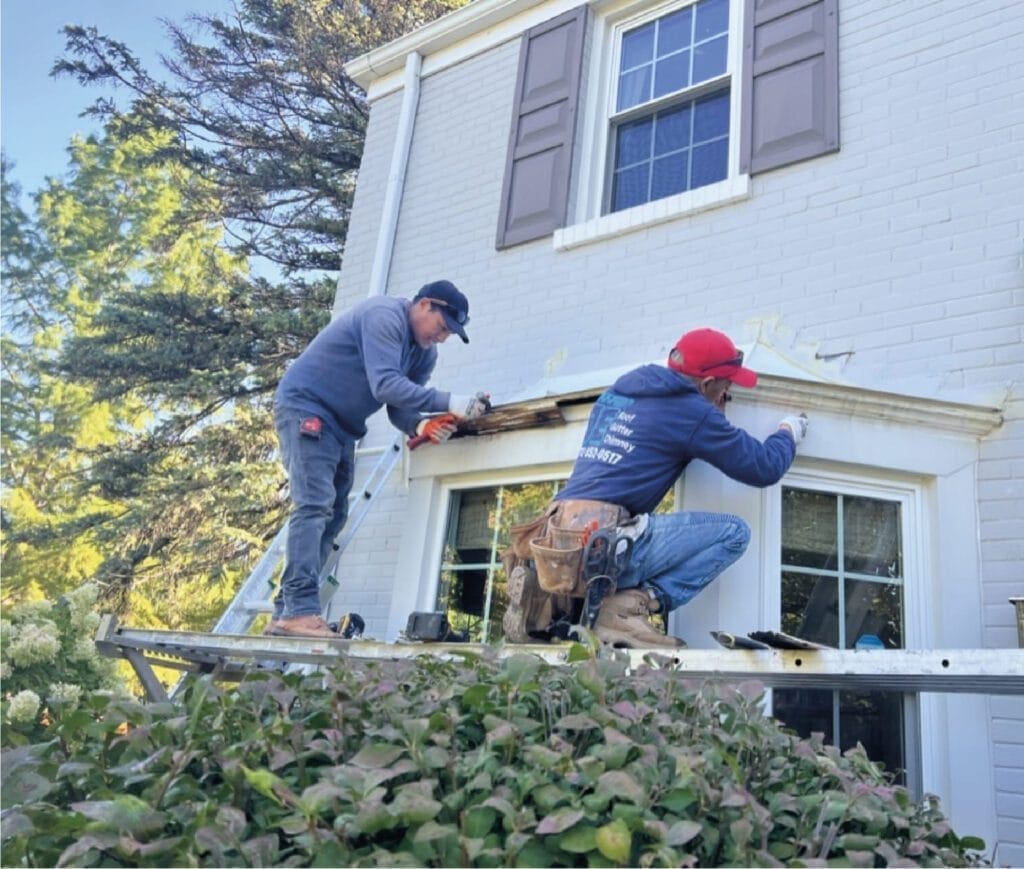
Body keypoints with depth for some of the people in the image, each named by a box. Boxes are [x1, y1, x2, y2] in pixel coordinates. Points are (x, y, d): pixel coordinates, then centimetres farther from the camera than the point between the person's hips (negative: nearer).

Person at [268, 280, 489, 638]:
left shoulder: (424, 353, 8)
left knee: (332, 516, 4)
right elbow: (386, 386, -30)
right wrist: (448, 403, -33)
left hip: (342, 427, 10)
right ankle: (300, 611, -24)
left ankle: (285, 613, 7)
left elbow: (399, 408, 3)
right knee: (314, 505, -21)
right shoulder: (384, 315, -19)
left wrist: (423, 426, -19)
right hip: (305, 406, -10)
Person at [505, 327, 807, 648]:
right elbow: (765, 468, 5)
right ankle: (631, 605, -10)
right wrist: (788, 431, 26)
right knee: (734, 532, 0)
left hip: (559, 543, 7)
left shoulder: (614, 393, 18)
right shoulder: (692, 411, -1)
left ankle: (547, 595, 11)